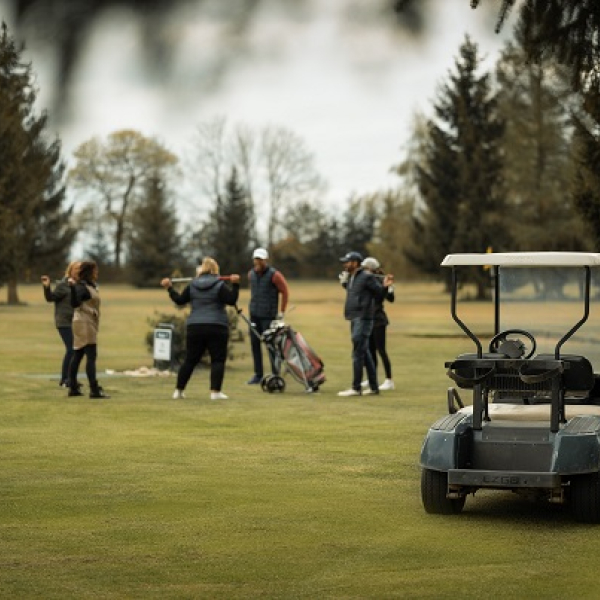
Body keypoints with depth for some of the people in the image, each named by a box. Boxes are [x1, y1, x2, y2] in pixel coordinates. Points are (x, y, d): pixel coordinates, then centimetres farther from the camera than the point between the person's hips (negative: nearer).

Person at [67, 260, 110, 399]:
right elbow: (74, 303, -30)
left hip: (89, 324, 10)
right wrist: (72, 287, -41)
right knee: (91, 356, -12)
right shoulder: (82, 287, -15)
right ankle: (94, 390, -15)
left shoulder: (90, 286, 14)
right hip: (84, 324, -10)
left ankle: (73, 388, 15)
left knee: (77, 356, 11)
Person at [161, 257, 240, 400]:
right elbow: (232, 300, -11)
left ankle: (179, 390, 13)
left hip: (194, 328, 4)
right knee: (218, 360, 2)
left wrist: (169, 288, 24)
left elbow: (179, 300, 12)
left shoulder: (192, 285, 7)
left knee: (190, 360, 11)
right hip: (216, 328, -4)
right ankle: (215, 391, -7)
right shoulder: (219, 285, -5)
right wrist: (235, 285, -10)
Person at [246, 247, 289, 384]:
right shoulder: (251, 274, 7)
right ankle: (258, 374, 11)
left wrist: (282, 312, -7)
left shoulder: (274, 275, -11)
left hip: (268, 315, -6)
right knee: (254, 343, 5)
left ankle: (276, 374, 3)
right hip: (254, 315, 6)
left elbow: (285, 292, -7)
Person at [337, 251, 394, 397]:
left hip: (363, 319, -10)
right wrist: (344, 283, 30)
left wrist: (385, 286, -27)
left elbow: (379, 295, -9)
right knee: (365, 353, 12)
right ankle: (373, 387, 17)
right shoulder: (351, 278, 16)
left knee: (358, 354, -10)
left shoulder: (366, 277, -10)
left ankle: (356, 388, -8)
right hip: (355, 319, 10)